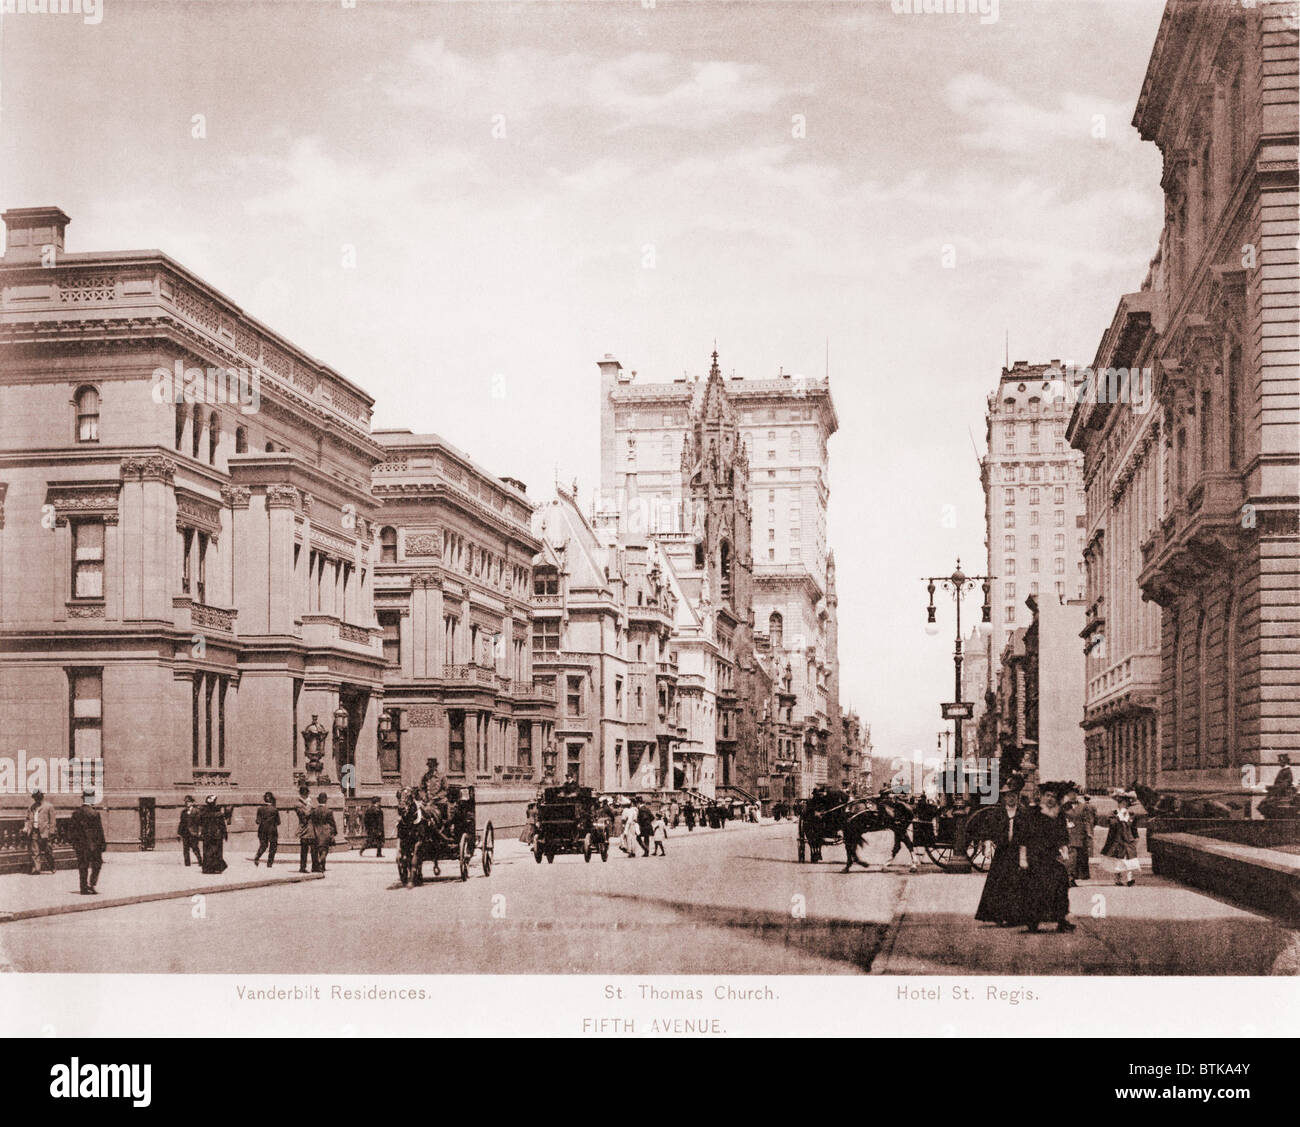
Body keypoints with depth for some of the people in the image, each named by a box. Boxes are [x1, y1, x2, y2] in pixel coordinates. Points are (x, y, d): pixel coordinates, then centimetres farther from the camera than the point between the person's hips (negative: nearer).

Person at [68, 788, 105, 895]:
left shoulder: (76, 813, 4)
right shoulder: (94, 813, -12)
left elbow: (72, 829, 8)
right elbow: (99, 830, -11)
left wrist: (73, 842, 15)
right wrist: (102, 844, -4)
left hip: (79, 844, 5)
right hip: (93, 844, -5)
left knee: (83, 866, 10)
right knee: (96, 864, 7)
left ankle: (84, 888, 11)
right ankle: (91, 884, -5)